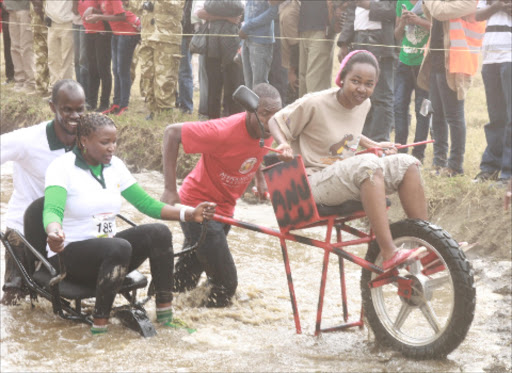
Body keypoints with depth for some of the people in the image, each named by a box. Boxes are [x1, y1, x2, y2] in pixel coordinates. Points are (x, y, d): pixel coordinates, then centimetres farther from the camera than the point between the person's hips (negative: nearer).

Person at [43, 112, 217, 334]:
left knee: (159, 232, -17)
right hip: (70, 254, -7)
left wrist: (190, 214, -3)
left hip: (109, 250, 7)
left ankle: (165, 313, -15)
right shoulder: (62, 167, -12)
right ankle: (99, 327, -31)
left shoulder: (114, 166, 7)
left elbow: (146, 203, 10)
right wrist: (54, 233, -52)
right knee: (119, 247, -36)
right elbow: (52, 211, -28)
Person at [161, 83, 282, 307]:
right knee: (226, 284, -9)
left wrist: (260, 178, 3)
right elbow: (172, 133, -27)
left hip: (224, 208, 8)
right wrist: (170, 189, -31)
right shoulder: (225, 131, -30)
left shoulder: (269, 131, -8)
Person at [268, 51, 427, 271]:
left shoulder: (363, 105, 7)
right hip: (315, 183, -7)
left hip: (348, 181, 7)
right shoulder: (314, 104, -13)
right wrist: (283, 144, -22)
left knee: (407, 164, -10)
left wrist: (373, 145, 20)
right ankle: (389, 255, -41)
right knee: (369, 166, -34)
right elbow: (276, 121, -4)